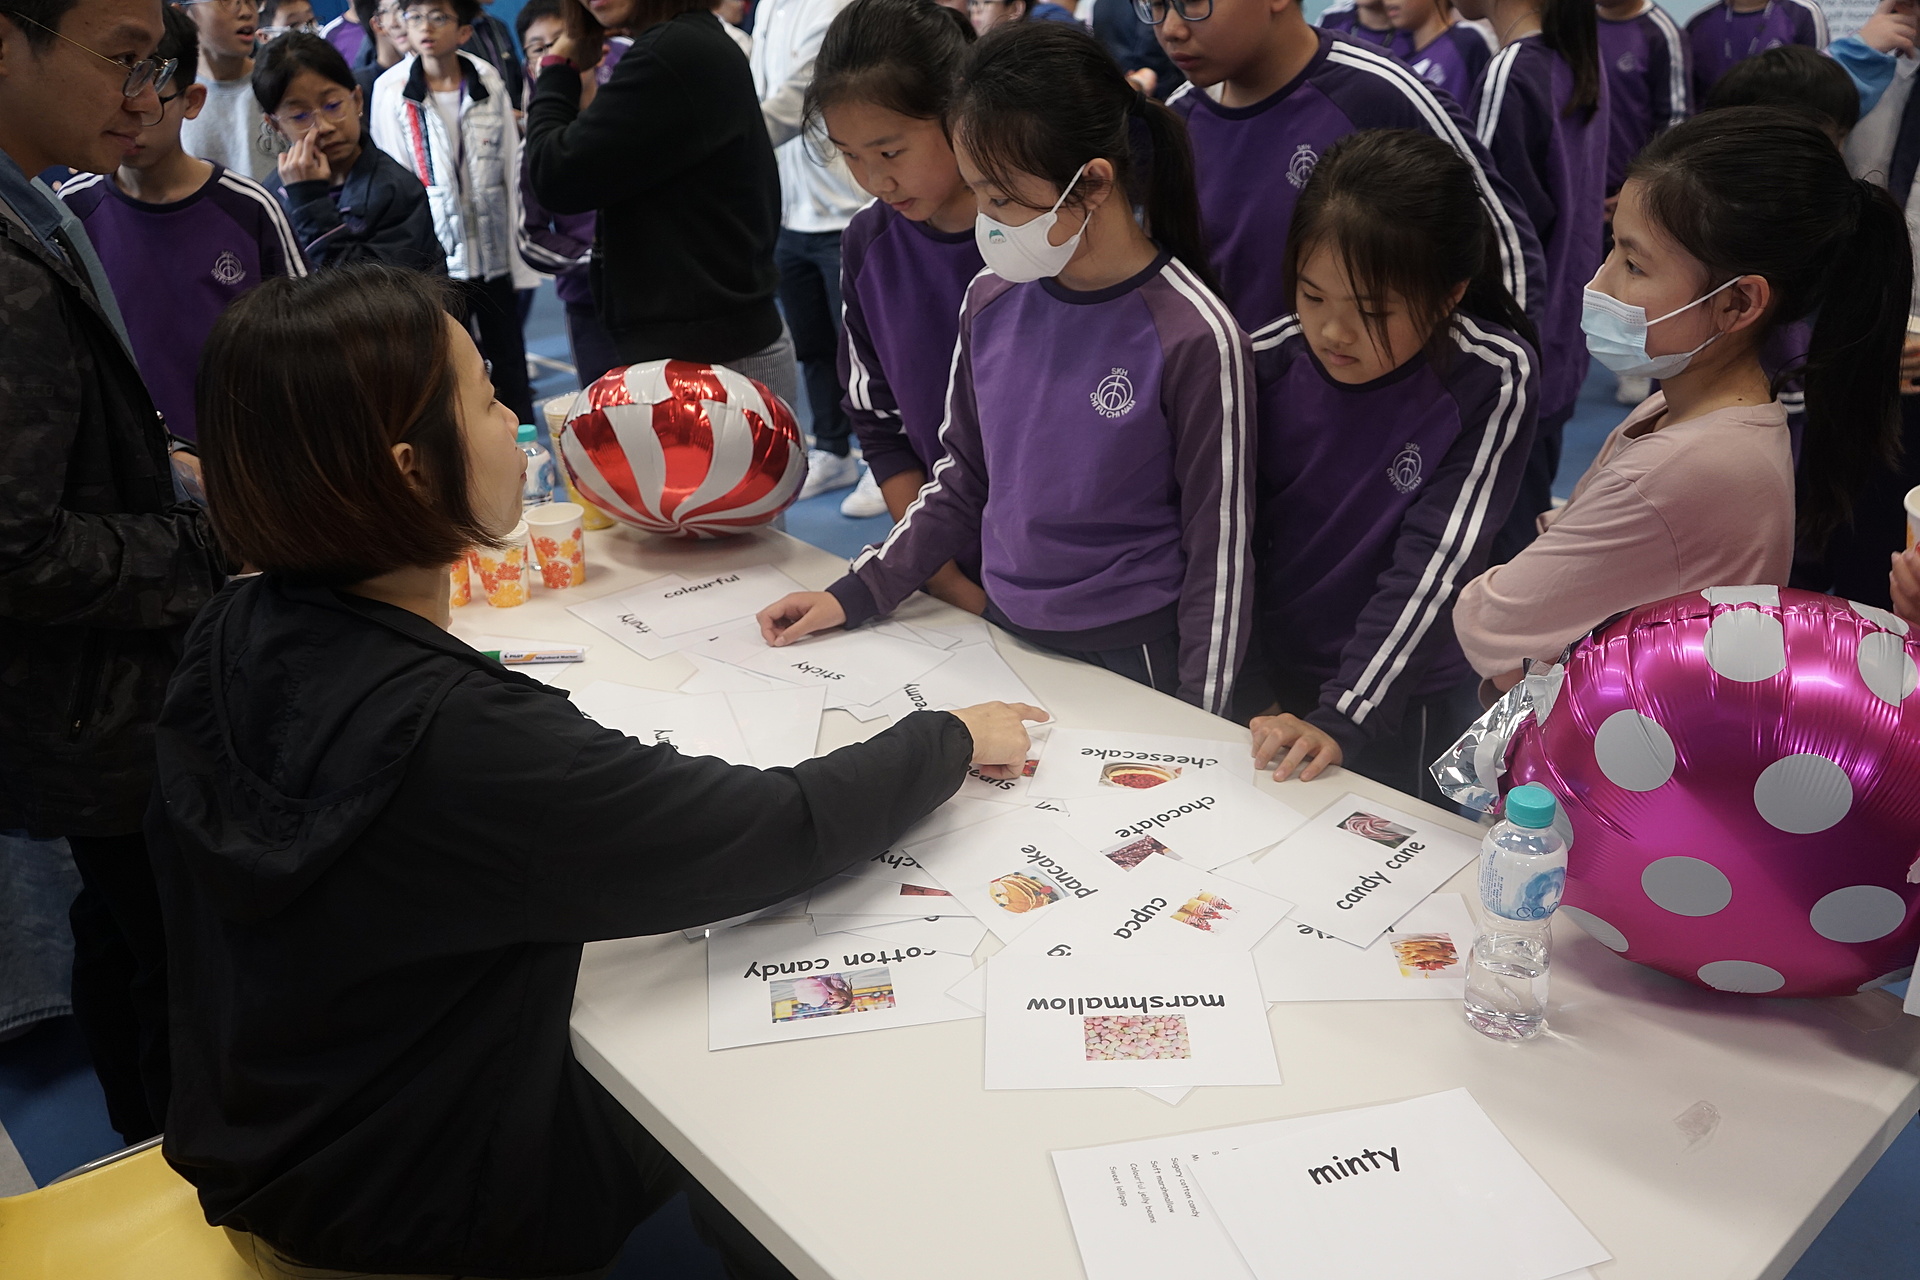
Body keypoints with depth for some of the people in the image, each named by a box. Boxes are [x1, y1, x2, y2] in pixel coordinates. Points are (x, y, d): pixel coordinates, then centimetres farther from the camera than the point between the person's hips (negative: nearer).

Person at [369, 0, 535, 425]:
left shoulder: (488, 81, 1)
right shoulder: (391, 88, -3)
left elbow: (512, 169, 4)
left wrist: (519, 251, 2)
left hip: (493, 254, 2)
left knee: (510, 367, 10)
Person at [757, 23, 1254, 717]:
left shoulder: (1193, 337, -18)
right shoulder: (991, 301, -2)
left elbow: (1218, 554, -12)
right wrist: (854, 595, 4)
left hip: (1134, 657, -5)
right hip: (1002, 634, 5)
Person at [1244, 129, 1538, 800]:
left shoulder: (1493, 379, -18)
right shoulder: (1269, 362, -11)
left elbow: (1433, 563, -21)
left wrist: (1343, 718, -26)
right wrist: (1245, 692, -7)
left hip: (1405, 707, -3)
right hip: (1270, 690, 3)